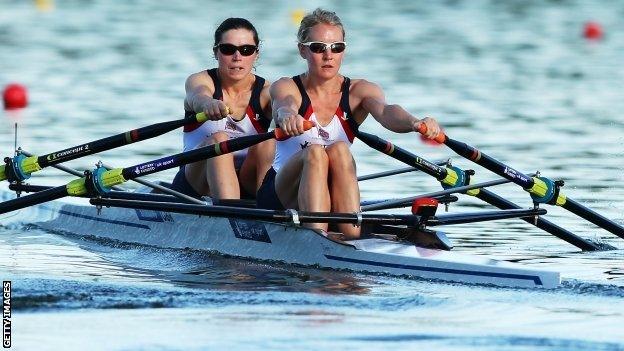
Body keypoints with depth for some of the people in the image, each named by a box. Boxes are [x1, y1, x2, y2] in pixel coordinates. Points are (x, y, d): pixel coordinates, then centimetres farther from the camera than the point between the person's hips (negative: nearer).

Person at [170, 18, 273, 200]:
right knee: (218, 140, -31)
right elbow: (198, 95, -29)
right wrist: (207, 103, -55)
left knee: (267, 144, -26)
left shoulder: (265, 91, 0)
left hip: (247, 185, 2)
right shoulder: (199, 80, -3)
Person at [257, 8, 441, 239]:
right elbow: (284, 106, -25)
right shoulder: (286, 88, -1)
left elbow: (385, 111, -18)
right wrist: (287, 116, -52)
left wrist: (414, 123, -42)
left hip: (336, 200, 2)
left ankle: (353, 236, -43)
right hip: (282, 192, -2)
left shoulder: (359, 91, 4)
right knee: (314, 152, -29)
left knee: (339, 150, -27)